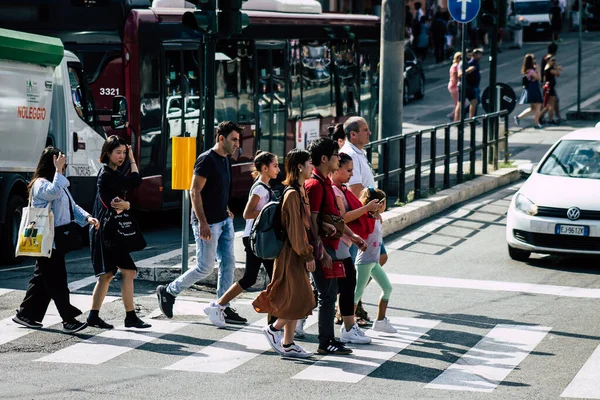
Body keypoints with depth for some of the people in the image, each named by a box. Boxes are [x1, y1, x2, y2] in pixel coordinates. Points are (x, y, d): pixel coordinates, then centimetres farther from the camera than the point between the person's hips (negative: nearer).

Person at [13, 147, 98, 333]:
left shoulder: (59, 184, 19)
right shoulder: (41, 184, -13)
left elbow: (72, 206, 17)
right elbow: (53, 192, -35)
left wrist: (87, 217, 1)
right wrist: (58, 170, -28)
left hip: (58, 240, 10)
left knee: (42, 279, 14)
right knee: (57, 280, -8)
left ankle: (26, 314, 21)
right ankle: (69, 320, -7)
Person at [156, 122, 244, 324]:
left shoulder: (225, 160, 12)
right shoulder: (207, 160, -16)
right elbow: (195, 191, -19)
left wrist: (226, 210, 14)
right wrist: (202, 222, -23)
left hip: (224, 221, 9)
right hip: (208, 224, -9)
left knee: (228, 263, 6)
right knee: (205, 268, -3)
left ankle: (223, 308, 11)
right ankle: (167, 292, 13)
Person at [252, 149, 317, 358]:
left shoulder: (300, 191, 13)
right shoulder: (293, 194, -17)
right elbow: (296, 228, -19)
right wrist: (307, 255, -17)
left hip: (297, 254, 10)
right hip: (292, 254, -10)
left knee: (298, 300, 10)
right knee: (299, 299, -6)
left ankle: (288, 344, 14)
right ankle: (274, 329, 9)